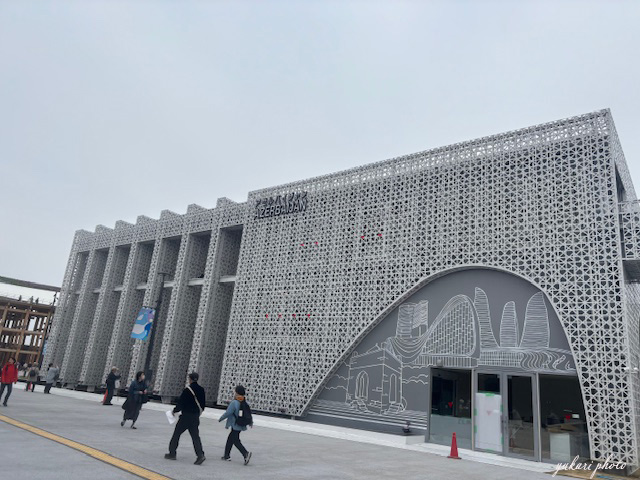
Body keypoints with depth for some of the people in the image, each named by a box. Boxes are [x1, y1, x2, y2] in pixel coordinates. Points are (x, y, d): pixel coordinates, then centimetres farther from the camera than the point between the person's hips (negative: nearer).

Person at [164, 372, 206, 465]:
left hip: (186, 416, -5)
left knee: (177, 433, 12)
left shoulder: (187, 390, -16)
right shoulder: (201, 390, 3)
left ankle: (172, 453, 21)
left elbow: (180, 403, -12)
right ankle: (200, 455, -5)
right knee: (195, 436, 8)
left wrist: (175, 411, 6)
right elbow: (203, 405, 8)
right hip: (196, 417, 6)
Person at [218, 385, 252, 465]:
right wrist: (250, 422, 23)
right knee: (230, 439, 19)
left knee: (236, 441, -4)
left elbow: (228, 413, -17)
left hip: (235, 426, -8)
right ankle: (227, 455, 26)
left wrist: (221, 419, -1)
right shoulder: (245, 403, 6)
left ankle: (246, 454, -17)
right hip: (240, 426, 8)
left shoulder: (234, 403, -18)